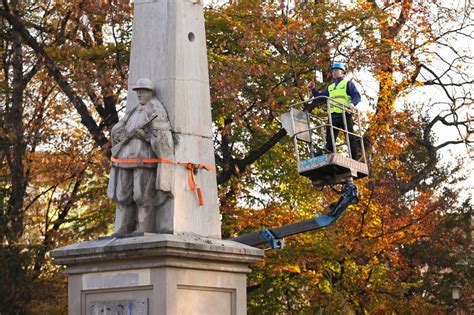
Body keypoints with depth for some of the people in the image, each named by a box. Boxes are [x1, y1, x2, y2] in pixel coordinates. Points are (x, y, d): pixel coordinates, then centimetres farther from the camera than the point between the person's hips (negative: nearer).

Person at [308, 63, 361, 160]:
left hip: (345, 115, -6)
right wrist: (313, 89, 12)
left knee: (351, 138, -7)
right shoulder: (330, 87, 28)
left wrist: (352, 103, -21)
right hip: (333, 116, 6)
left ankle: (354, 159, -7)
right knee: (329, 140, 1)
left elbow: (357, 96, -1)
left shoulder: (348, 83, 11)